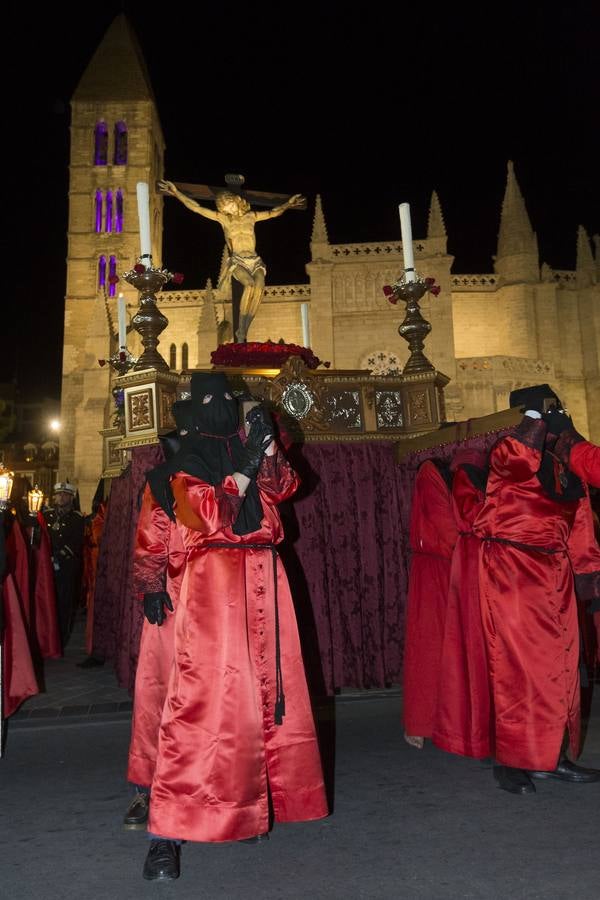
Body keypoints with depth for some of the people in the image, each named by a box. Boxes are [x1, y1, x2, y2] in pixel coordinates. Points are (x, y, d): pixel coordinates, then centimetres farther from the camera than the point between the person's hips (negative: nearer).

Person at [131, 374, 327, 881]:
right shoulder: (186, 460, 4)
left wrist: (267, 446, -9)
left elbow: (283, 488, 4)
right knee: (207, 698, -12)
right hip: (214, 578, -5)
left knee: (270, 689, 6)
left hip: (264, 579, 6)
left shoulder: (248, 452, 19)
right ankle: (168, 833, -6)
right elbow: (208, 515, -11)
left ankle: (251, 805, 21)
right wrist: (246, 466, -15)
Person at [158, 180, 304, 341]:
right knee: (250, 284, -35)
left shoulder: (251, 216, 19)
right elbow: (197, 208, 10)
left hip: (254, 261, 2)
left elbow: (273, 213, 31)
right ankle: (241, 332, -29)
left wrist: (287, 204, 29)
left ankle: (243, 332, -31)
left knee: (260, 286, -32)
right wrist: (177, 193, 5)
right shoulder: (222, 218, 13)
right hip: (237, 261, -2)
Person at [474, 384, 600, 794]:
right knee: (517, 666, -5)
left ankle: (552, 754, 21)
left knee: (559, 666, 9)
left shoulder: (566, 468, 15)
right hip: (511, 571, -7)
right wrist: (538, 415, -16)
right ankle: (511, 760, 5)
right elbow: (519, 457, -27)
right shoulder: (506, 454, -3)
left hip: (555, 575, 7)